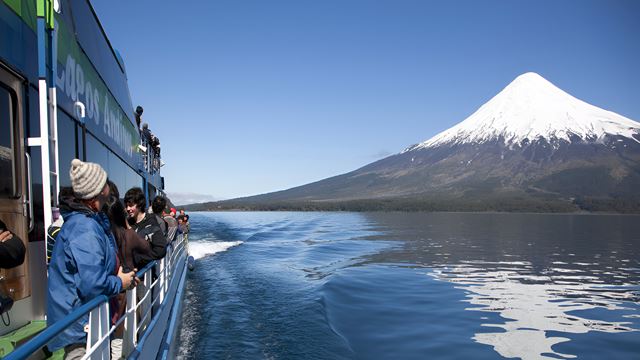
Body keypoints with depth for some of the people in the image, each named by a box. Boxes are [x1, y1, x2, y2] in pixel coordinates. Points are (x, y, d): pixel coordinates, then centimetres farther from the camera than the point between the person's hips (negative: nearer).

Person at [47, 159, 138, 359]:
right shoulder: (86, 229, -26)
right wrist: (119, 283, -13)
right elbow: (92, 284, -31)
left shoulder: (87, 219, 8)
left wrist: (119, 274, 6)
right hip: (79, 325, -10)